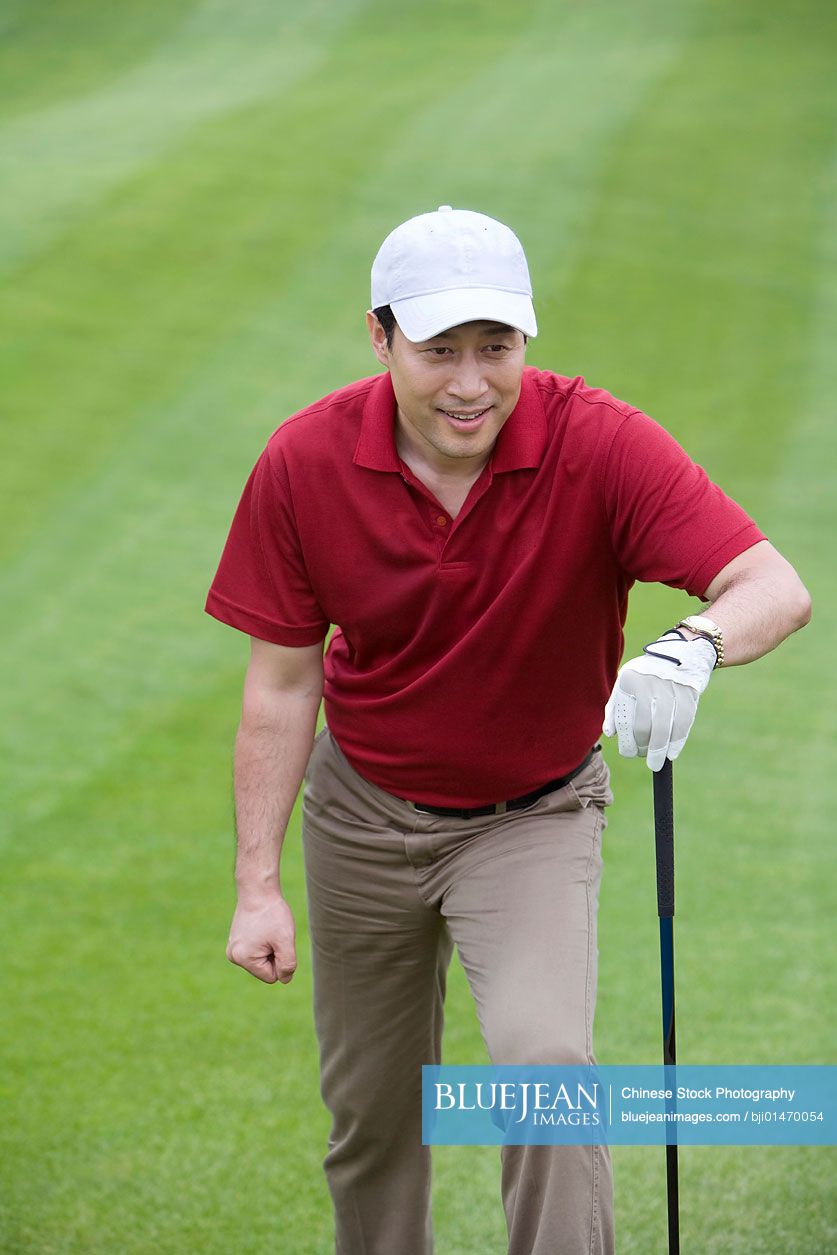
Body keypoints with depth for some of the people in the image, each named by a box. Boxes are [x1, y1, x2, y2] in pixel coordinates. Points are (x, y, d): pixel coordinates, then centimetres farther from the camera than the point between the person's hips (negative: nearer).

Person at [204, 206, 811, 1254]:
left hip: (533, 817, -2)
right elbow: (282, 682, -9)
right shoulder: (304, 463, -17)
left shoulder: (599, 443, -24)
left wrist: (691, 648, -54)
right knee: (369, 1107, 13)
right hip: (364, 811, 2)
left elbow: (774, 585, -31)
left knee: (545, 1060, -24)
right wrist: (258, 883, -11)